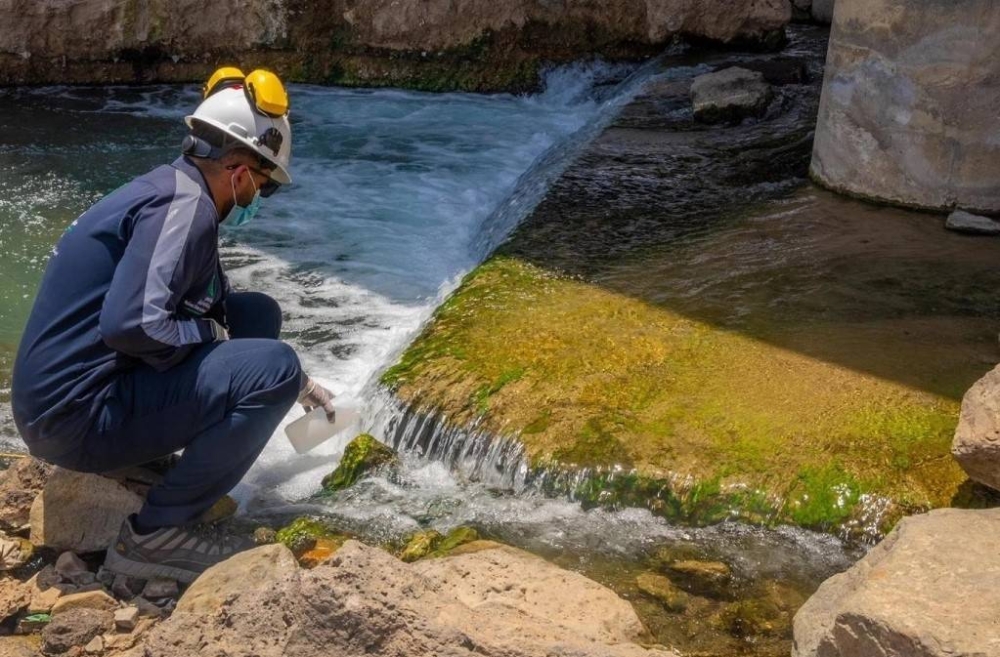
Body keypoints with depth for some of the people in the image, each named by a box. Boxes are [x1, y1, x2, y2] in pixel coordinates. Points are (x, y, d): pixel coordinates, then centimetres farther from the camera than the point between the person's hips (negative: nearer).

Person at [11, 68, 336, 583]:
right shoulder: (184, 203, -17)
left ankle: (153, 461, 12)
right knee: (272, 368, -20)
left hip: (76, 394, 9)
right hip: (75, 415, -9)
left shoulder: (170, 191, 14)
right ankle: (155, 533, -10)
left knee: (257, 314, 12)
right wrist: (210, 334, -10)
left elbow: (214, 312, 26)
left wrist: (297, 383, 30)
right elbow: (132, 325, -30)